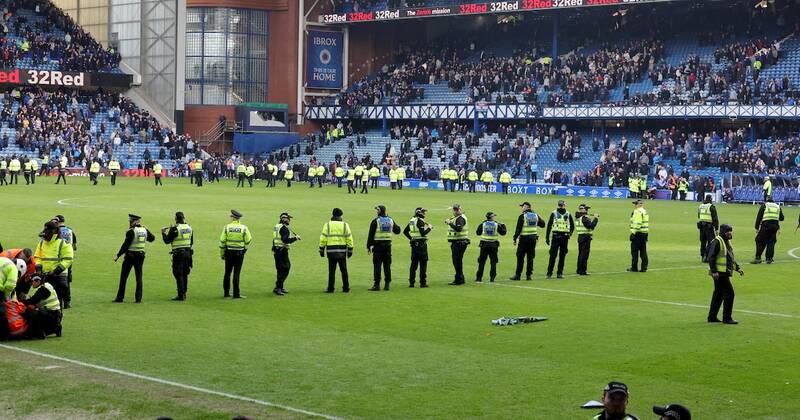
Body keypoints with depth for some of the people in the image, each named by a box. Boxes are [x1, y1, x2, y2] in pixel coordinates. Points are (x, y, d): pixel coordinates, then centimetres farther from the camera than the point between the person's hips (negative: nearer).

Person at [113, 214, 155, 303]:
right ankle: (138, 298, 3)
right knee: (139, 277, 8)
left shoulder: (131, 231, -14)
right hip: (141, 255, 5)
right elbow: (152, 238, 19)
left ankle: (120, 298, 8)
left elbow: (125, 245, -16)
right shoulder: (144, 230, 3)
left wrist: (118, 255, -10)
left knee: (123, 277, 5)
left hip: (130, 255, -5)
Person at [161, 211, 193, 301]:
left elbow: (167, 241, -7)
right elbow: (192, 242, 16)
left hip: (178, 253, -6)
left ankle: (180, 295, -4)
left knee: (178, 274, -2)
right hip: (187, 252, 6)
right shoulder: (189, 227, 8)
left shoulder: (175, 229, -12)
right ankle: (184, 293, 19)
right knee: (185, 274, 14)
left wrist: (163, 233, 9)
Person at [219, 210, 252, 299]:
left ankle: (226, 293, 15)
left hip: (229, 252, 1)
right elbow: (248, 241, -2)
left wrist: (221, 254, 7)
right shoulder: (244, 228, -6)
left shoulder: (226, 227, -4)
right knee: (236, 273, 0)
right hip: (239, 253, -1)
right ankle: (236, 294, -2)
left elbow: (222, 241, -2)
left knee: (227, 273, 10)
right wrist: (245, 248, 18)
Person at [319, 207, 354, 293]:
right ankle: (346, 288, 11)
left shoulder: (327, 224, 1)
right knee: (344, 270, 9)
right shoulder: (345, 225, 3)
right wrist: (350, 250, 7)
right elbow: (349, 238, 2)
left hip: (331, 251, -1)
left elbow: (323, 238, -2)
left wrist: (322, 249, 3)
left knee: (331, 271, 3)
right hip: (342, 251, 1)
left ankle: (330, 288, 2)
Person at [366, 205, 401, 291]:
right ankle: (387, 284, 10)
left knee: (377, 265, -3)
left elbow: (371, 235, -7)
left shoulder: (375, 221, -6)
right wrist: (398, 226, 41)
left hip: (378, 245, -4)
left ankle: (377, 284, -7)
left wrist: (369, 246, -2)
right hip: (388, 245, 4)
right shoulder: (391, 220, 7)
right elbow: (397, 231, 19)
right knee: (387, 265, 9)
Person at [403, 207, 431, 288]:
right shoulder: (420, 221, -14)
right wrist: (429, 228, -7)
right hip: (421, 244, -8)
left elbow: (405, 231, 18)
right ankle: (423, 282, -2)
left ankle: (411, 282, 11)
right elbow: (423, 233, -21)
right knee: (423, 263, -2)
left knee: (414, 263, 11)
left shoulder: (411, 221, 11)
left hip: (414, 244, 8)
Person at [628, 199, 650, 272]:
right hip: (645, 233, 9)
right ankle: (644, 267, 9)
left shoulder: (637, 212, -13)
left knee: (634, 251, -1)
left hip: (638, 233, -9)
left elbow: (637, 223, -22)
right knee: (643, 252, 10)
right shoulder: (645, 211, 17)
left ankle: (634, 268, 2)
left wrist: (633, 232, -21)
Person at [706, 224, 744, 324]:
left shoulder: (727, 242, 18)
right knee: (729, 293, -10)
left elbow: (731, 258, 28)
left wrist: (737, 268, 21)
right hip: (719, 273, -10)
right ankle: (727, 318, -6)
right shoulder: (717, 242, -12)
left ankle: (712, 317, 20)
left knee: (718, 294, 13)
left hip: (725, 273, 10)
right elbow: (711, 257, -18)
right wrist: (714, 271, -23)